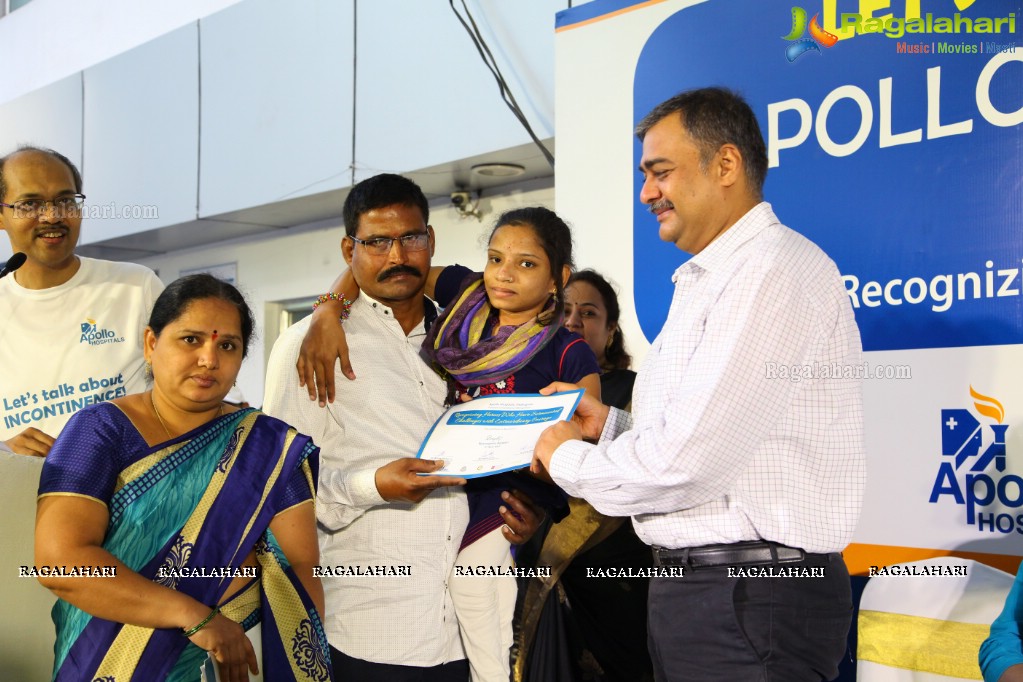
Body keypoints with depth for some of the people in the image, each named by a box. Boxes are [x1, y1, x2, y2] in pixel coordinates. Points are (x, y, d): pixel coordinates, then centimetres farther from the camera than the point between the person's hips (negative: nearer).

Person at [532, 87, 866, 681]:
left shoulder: (776, 271, -16)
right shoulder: (709, 281, 18)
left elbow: (687, 461, -23)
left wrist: (569, 460, -8)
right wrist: (611, 426, 7)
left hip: (749, 604, -9)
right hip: (691, 584, 9)